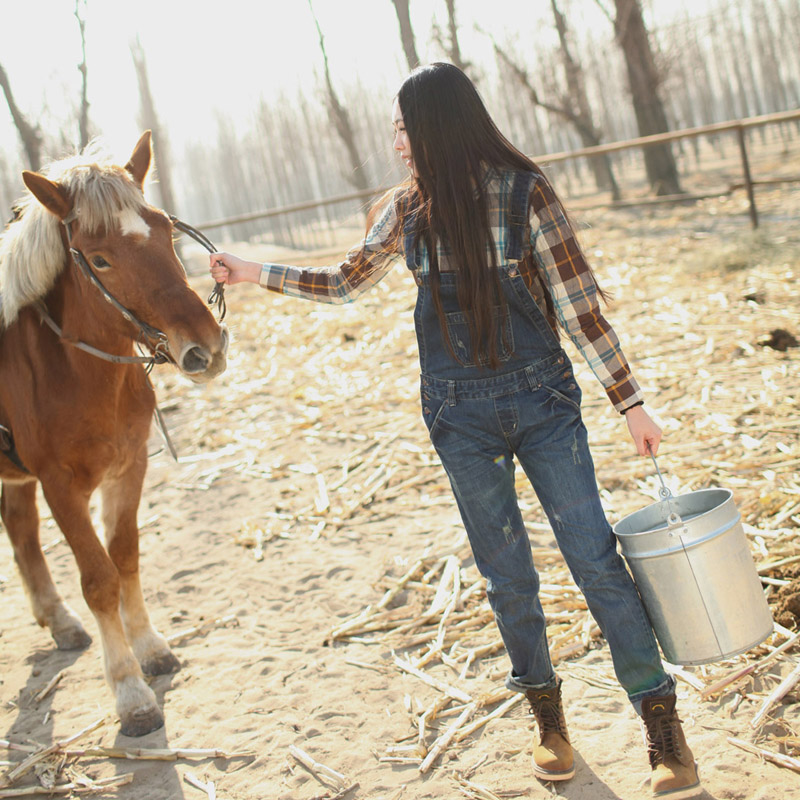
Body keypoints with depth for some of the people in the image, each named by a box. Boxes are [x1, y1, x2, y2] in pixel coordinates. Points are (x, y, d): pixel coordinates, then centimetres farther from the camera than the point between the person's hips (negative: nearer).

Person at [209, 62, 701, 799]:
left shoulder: (525, 191, -8)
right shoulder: (406, 208, 4)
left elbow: (578, 305, -7)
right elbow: (347, 282, 19)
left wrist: (630, 403, -7)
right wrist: (256, 274, 15)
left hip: (541, 398, -3)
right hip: (461, 414, 3)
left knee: (595, 559, -4)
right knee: (507, 574, 10)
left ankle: (663, 725, 8)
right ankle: (548, 716, 29)